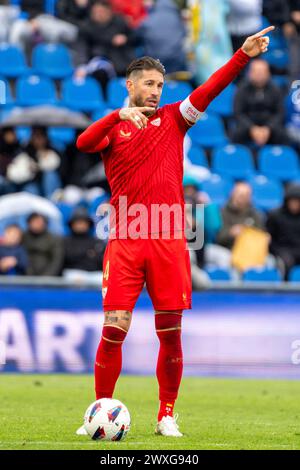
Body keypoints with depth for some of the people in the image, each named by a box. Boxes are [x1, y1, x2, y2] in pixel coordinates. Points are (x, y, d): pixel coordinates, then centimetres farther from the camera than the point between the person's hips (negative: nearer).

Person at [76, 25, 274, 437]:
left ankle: (167, 415, 13)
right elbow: (84, 143, -11)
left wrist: (244, 55, -13)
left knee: (171, 334, 2)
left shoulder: (173, 118, 13)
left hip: (169, 242, 1)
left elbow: (210, 89, 0)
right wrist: (119, 116, -24)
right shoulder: (112, 127, 10)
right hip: (124, 243, -1)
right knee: (113, 330, -6)